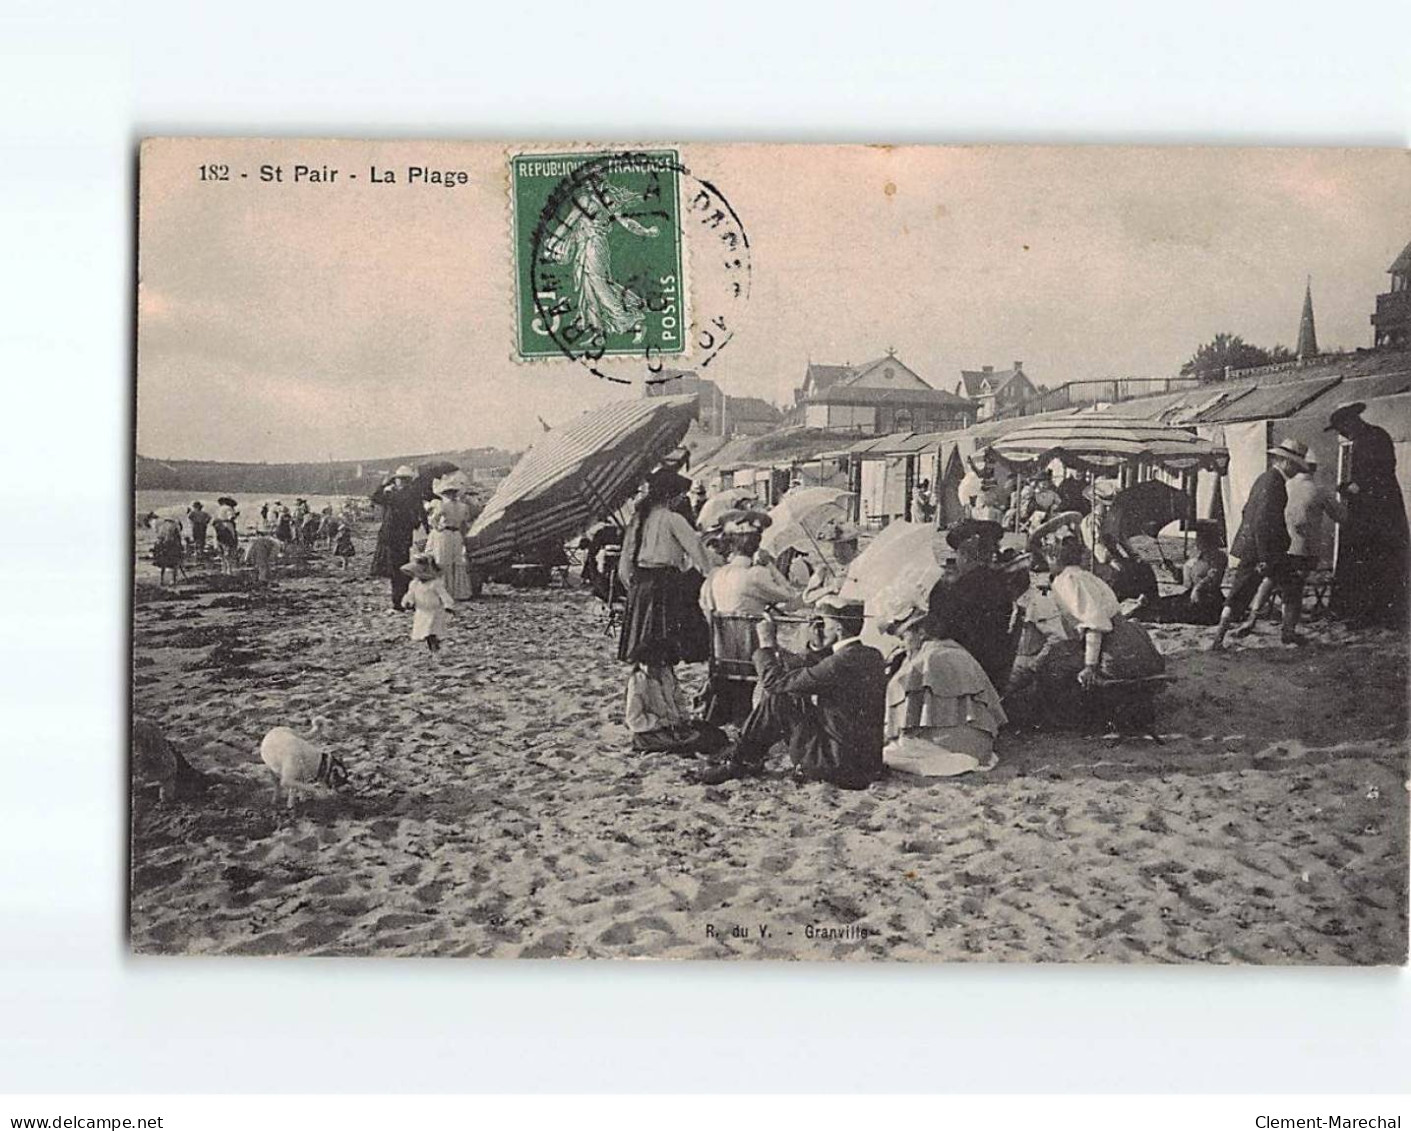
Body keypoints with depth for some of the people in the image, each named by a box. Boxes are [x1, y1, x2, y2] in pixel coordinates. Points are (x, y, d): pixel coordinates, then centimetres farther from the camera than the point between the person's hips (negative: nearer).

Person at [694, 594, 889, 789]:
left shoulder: (843, 663, -22)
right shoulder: (872, 656, 6)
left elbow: (773, 681, -16)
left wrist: (767, 643, -4)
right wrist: (818, 648, 8)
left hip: (841, 768, -9)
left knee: (775, 698, -4)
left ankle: (737, 763, 10)